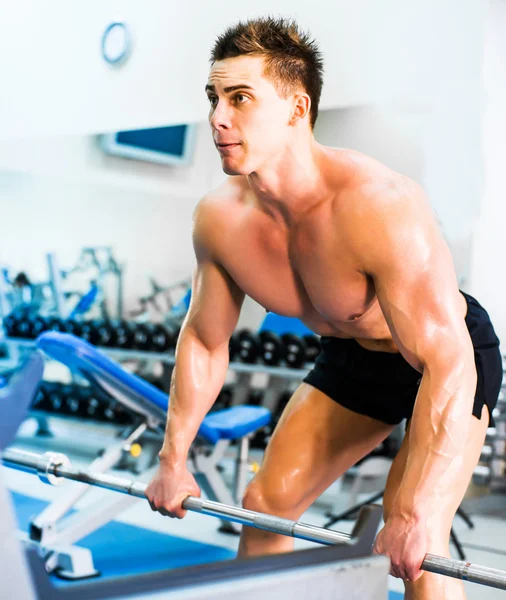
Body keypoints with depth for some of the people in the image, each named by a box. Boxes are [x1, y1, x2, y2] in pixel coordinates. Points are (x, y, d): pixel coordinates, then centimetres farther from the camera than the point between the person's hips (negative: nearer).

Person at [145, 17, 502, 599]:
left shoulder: (380, 206, -37)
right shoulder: (218, 218, -17)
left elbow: (447, 362, -39)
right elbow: (203, 341, -1)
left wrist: (414, 513, -43)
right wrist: (172, 460, 2)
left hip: (451, 352, -6)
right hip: (351, 357, 6)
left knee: (412, 546, -20)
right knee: (266, 501, 6)